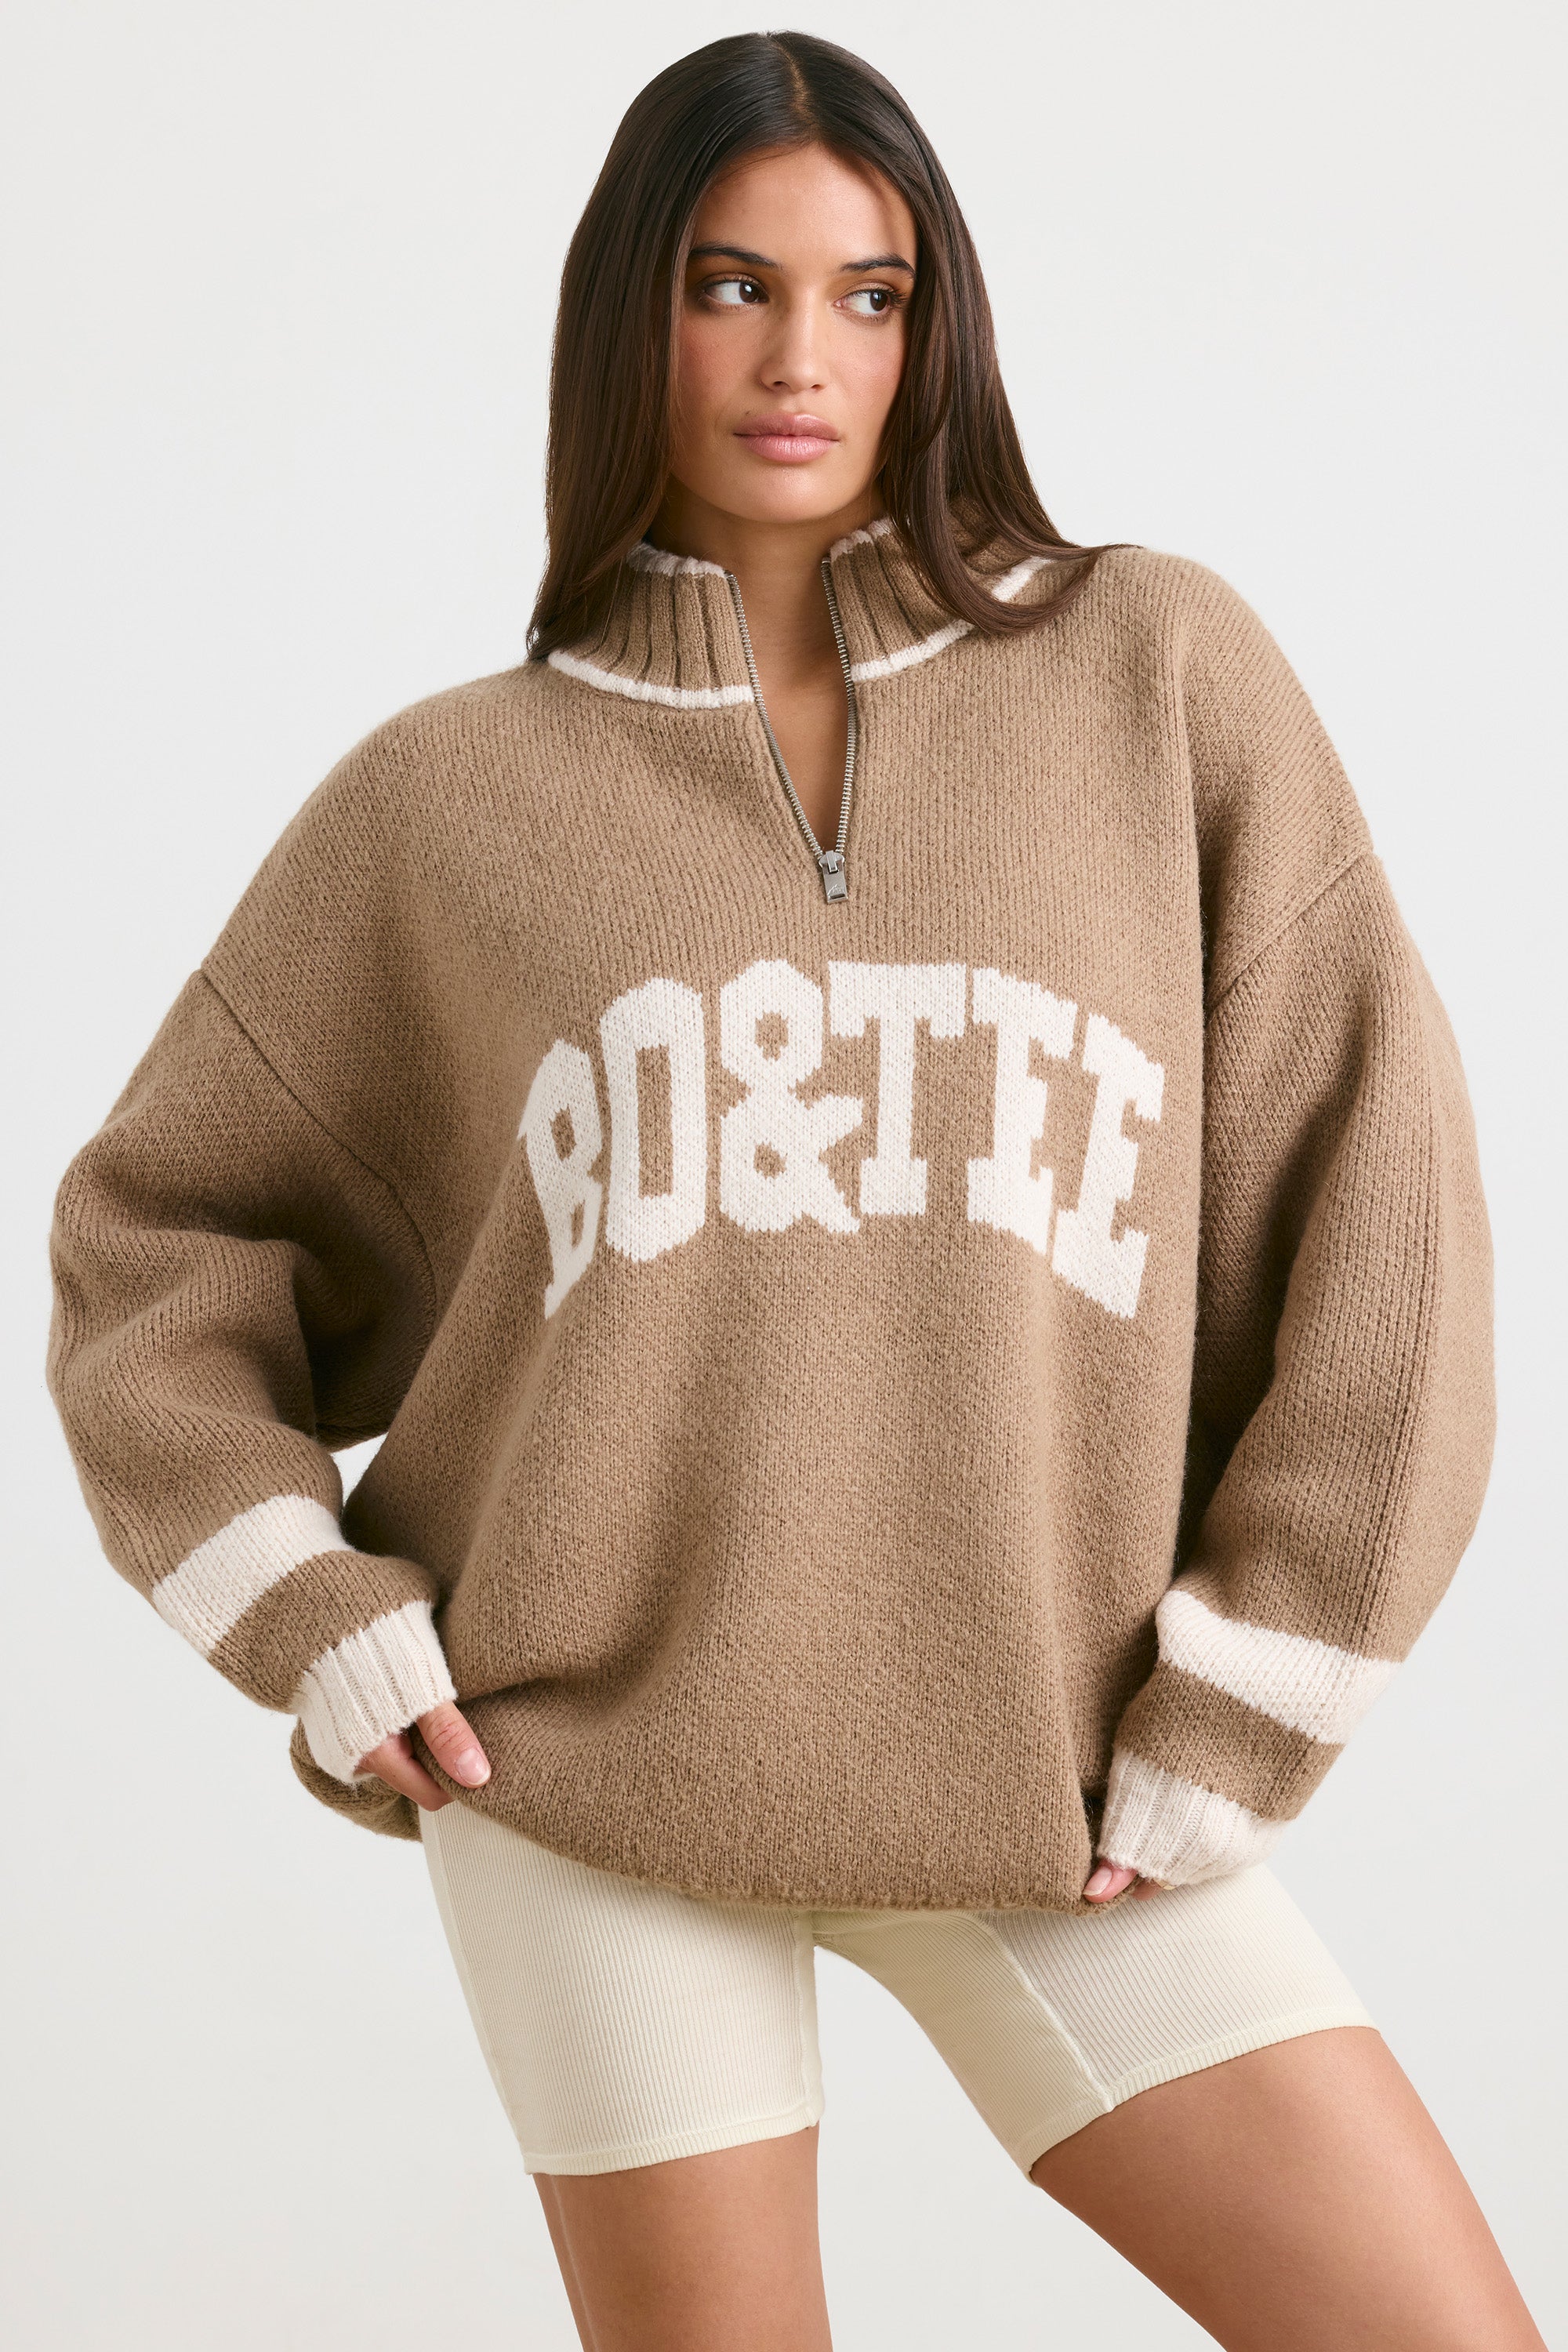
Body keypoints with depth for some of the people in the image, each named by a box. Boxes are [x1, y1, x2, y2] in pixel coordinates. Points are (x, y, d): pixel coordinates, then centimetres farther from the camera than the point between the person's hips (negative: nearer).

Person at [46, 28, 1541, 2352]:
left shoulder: (1159, 671, 1)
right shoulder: (448, 794, 3)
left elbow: (1370, 1187, 0)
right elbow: (160, 1227, 12)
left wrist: (1238, 1712, -3)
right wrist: (310, 1617, -2)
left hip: (1056, 1791, 1)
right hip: (592, 1770, 0)